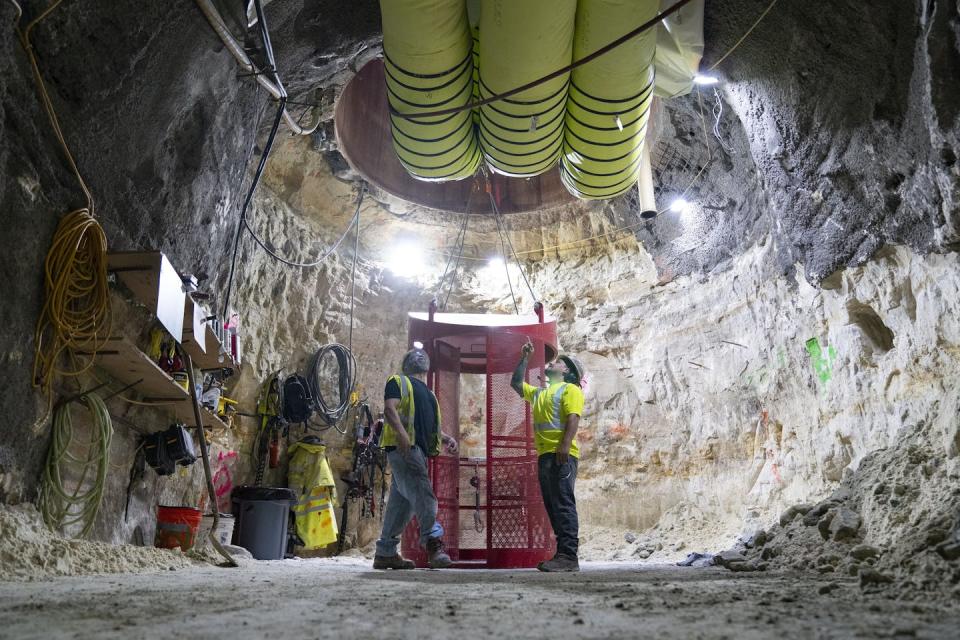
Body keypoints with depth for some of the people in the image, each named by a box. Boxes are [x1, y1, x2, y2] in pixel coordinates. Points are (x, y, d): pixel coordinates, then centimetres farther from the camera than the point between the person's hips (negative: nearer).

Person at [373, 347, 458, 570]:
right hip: (402, 447, -8)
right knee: (422, 493, -20)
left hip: (419, 449, 8)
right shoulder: (398, 382, 5)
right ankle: (433, 543, -26)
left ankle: (385, 553, 11)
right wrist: (402, 433, -27)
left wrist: (446, 438, 13)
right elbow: (390, 408, -10)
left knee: (402, 501, 7)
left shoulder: (426, 392, 29)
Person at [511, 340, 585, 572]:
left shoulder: (570, 389, 1)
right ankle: (563, 555, 9)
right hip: (544, 455, 9)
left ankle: (568, 557, -17)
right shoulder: (539, 393, 27)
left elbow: (573, 418, -12)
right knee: (552, 506, 6)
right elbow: (516, 383, 36)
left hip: (561, 455, -9)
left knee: (563, 504, -13)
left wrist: (566, 444, -25)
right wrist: (524, 358, 31)